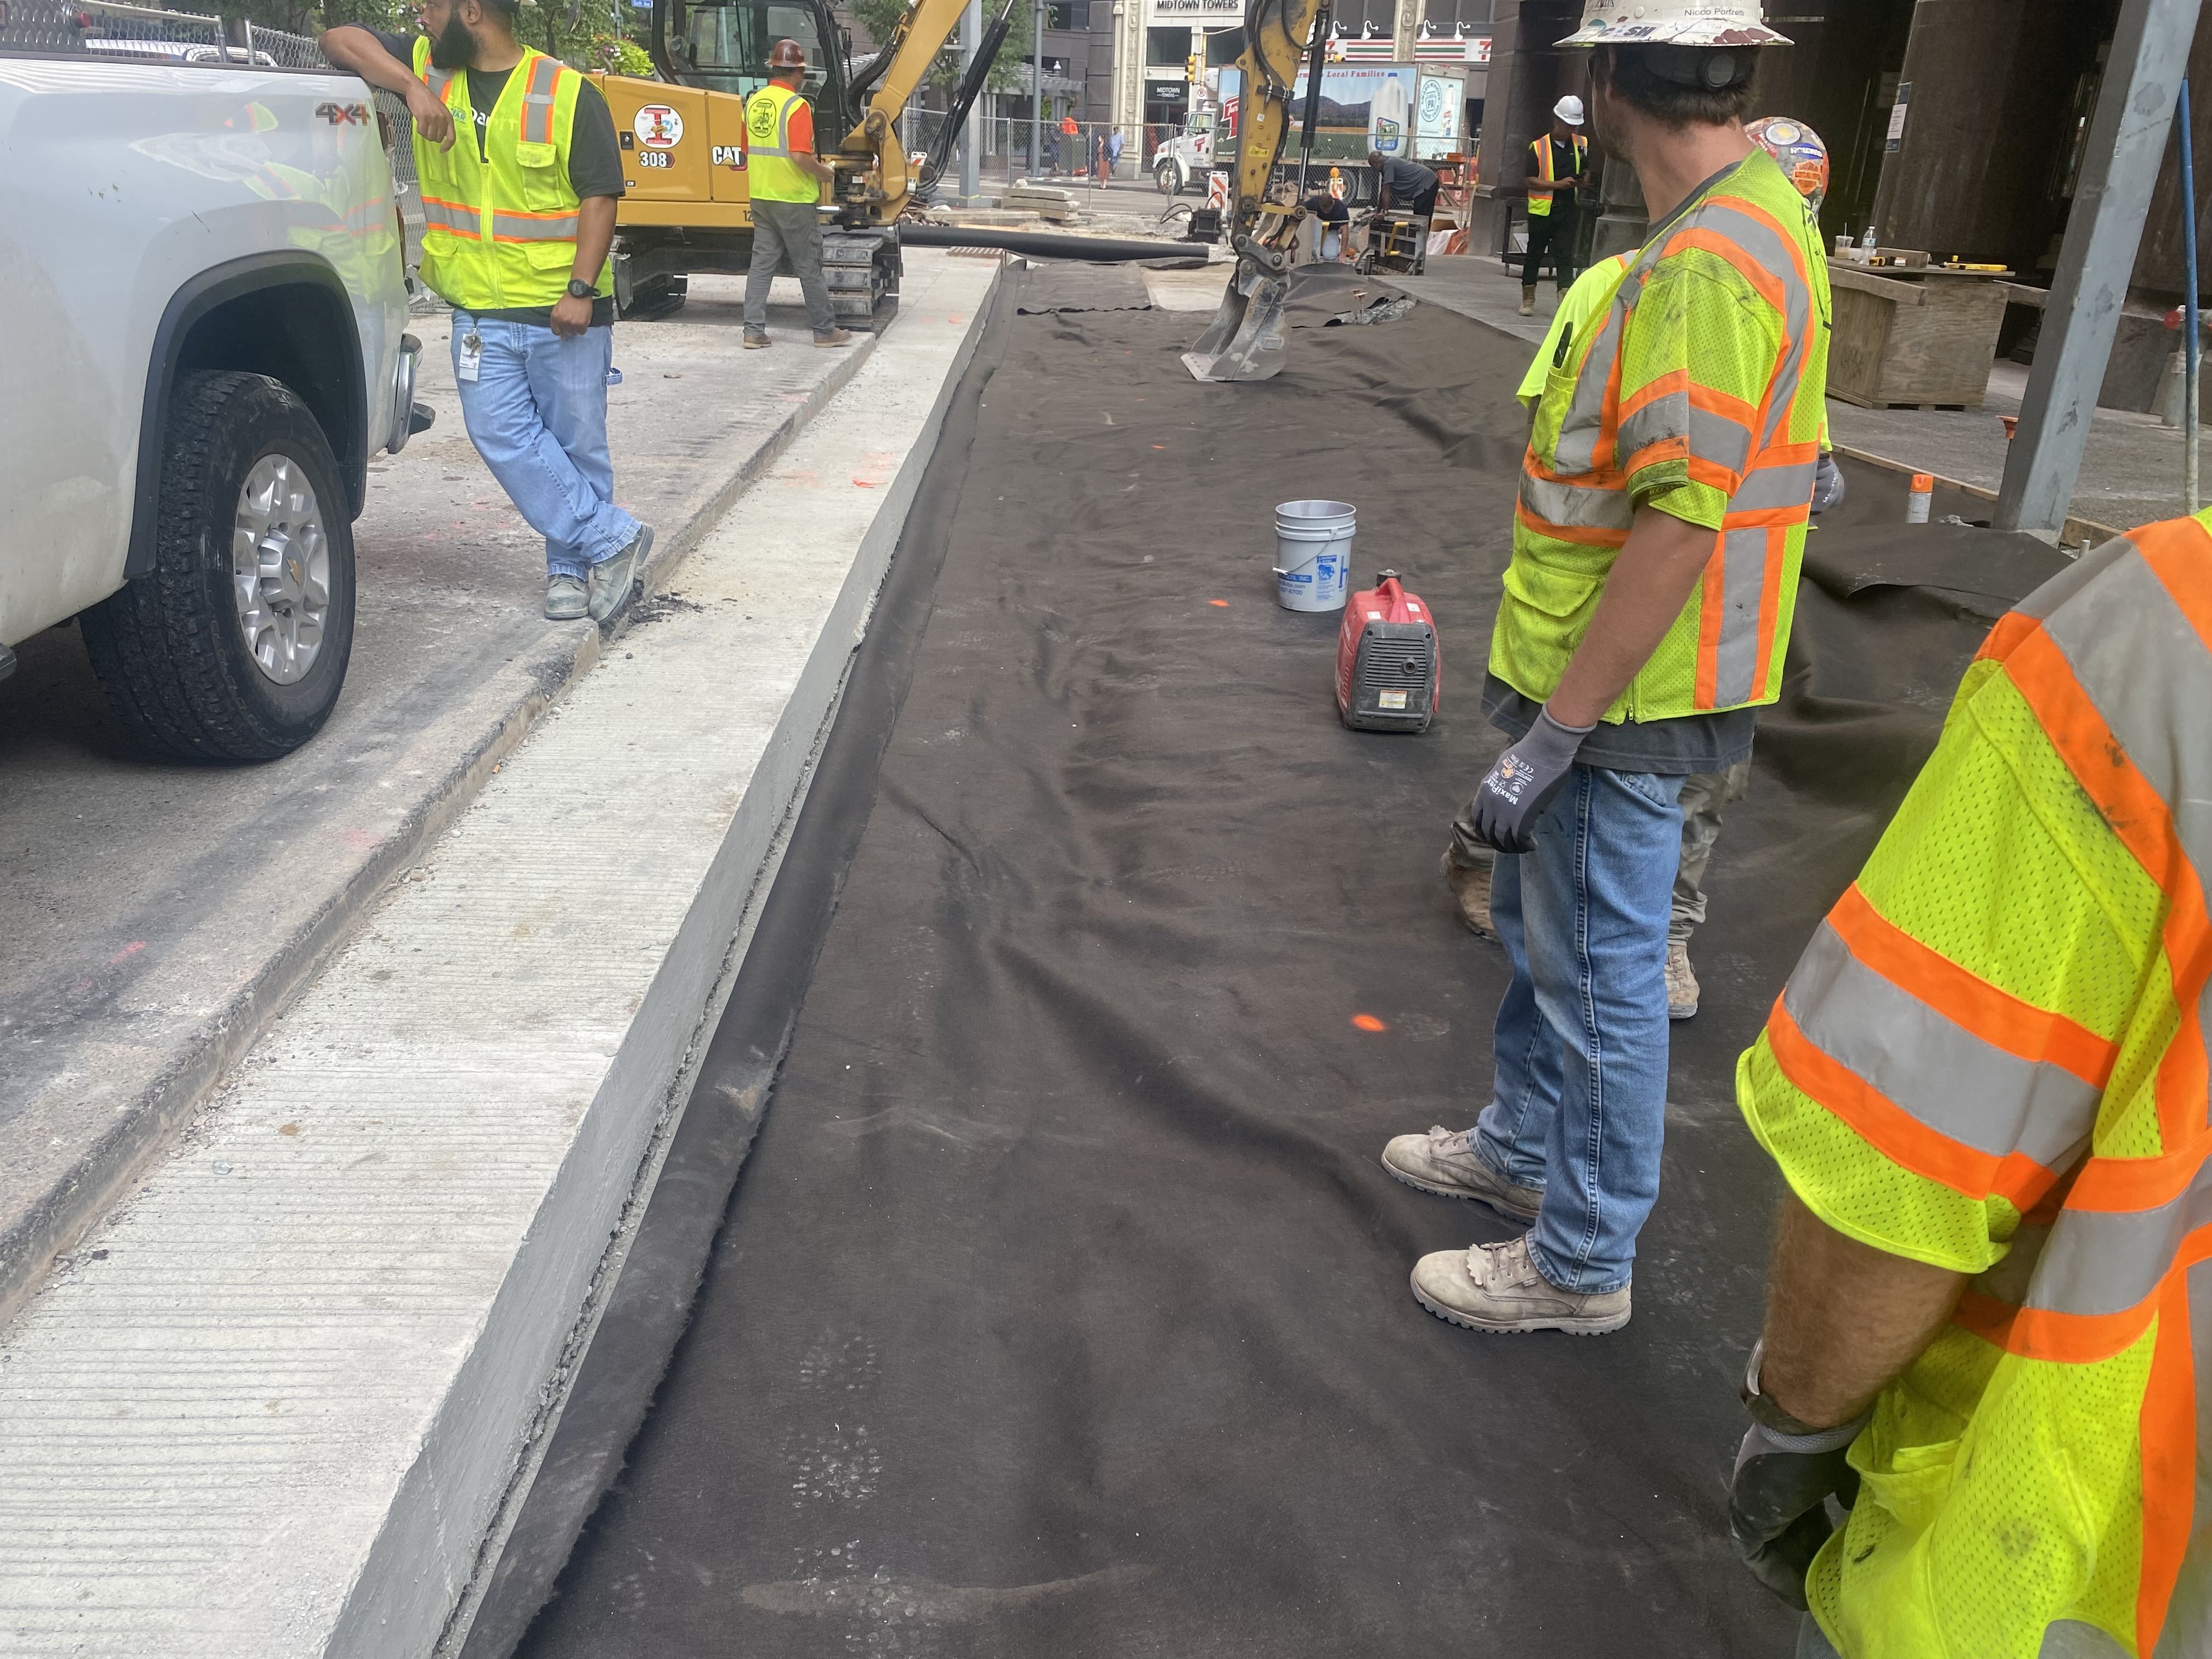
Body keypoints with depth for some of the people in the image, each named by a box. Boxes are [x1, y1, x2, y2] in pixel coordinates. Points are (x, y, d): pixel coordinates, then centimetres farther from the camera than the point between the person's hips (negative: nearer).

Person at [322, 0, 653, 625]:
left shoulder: (569, 94, -3)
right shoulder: (427, 66, 10)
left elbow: (600, 196, -6)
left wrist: (581, 289, -16)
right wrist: (412, 88, -11)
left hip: (565, 310, -3)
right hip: (480, 310, 4)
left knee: (576, 442, 3)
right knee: (503, 436, -8)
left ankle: (570, 566, 17)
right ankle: (612, 539, -2)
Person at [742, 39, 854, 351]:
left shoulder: (754, 102, 7)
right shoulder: (797, 106, -15)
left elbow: (748, 151, 15)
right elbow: (800, 155, -22)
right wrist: (824, 173, -6)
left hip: (761, 197, 7)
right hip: (794, 199, -7)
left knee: (762, 264, 9)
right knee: (809, 268, 3)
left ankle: (754, 331, 6)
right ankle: (825, 331, 12)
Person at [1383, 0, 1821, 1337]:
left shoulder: (1710, 263, -23)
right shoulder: (1746, 212, 9)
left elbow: (1680, 525, -28)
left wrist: (1555, 735, -23)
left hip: (1620, 698, -10)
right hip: (1595, 673, 10)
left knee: (1598, 974, 3)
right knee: (1542, 922, 23)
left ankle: (1583, 1264, 22)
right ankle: (1524, 1149, 43)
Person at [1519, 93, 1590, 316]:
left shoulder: (1581, 144, 7)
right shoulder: (1538, 147, -4)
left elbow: (1586, 170, 22)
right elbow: (1531, 181, -8)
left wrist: (1583, 179, -3)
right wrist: (1559, 184, -19)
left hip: (1568, 210, 1)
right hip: (1541, 208, -1)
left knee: (1565, 256, -5)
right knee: (1534, 254, 10)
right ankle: (1528, 299, 23)